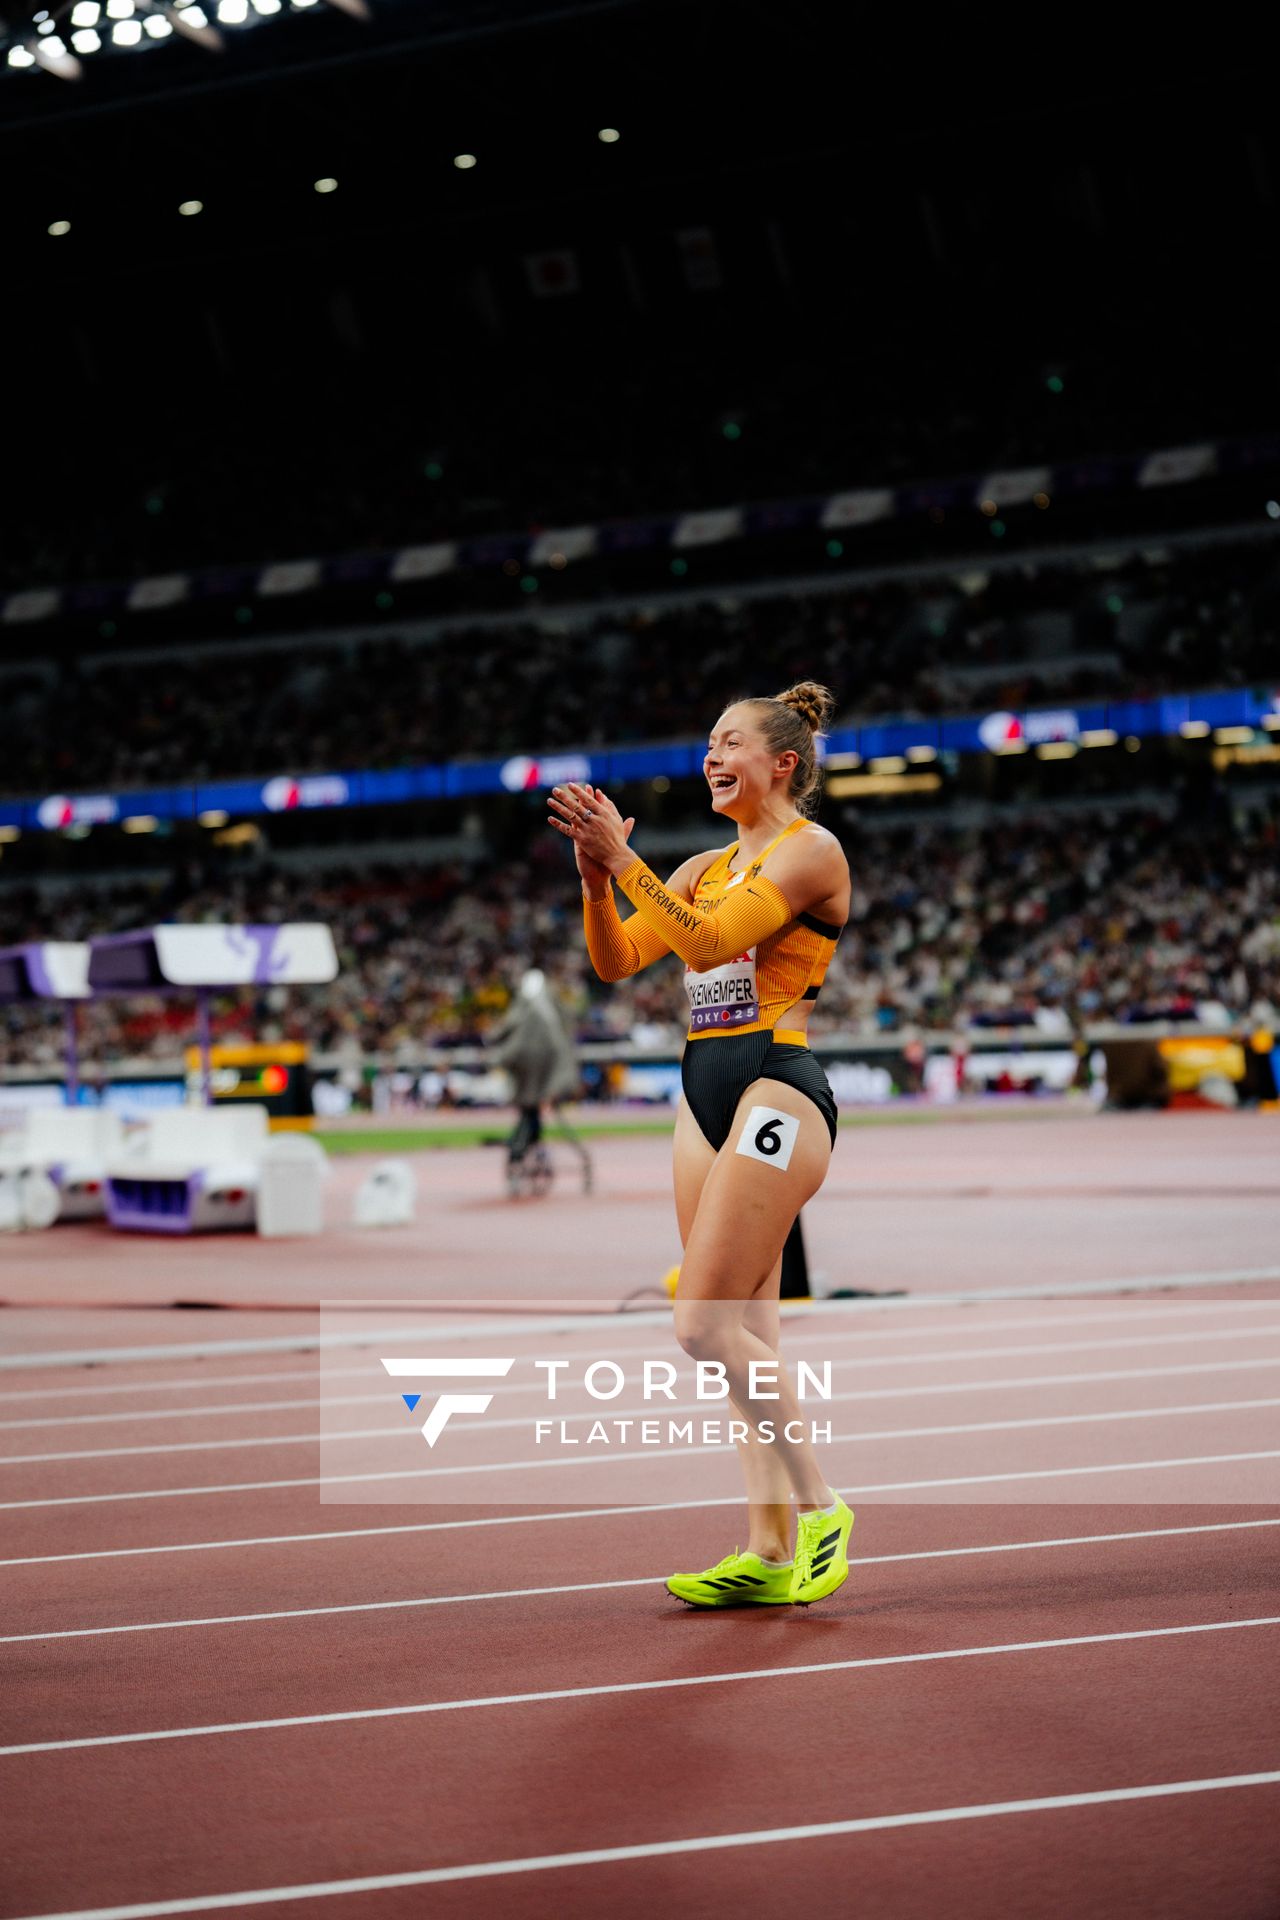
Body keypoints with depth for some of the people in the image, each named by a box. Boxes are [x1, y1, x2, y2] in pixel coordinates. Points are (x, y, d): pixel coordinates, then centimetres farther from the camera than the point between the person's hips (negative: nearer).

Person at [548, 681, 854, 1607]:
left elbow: (710, 941, -18)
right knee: (749, 1336, 6)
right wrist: (596, 875, -6)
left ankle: (820, 1507, -3)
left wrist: (625, 858, -20)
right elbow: (617, 959, 10)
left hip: (776, 1089, -8)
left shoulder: (810, 849, -6)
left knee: (706, 1327, -13)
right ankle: (771, 1551, 9)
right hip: (707, 1089, 8)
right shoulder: (708, 867, 18)